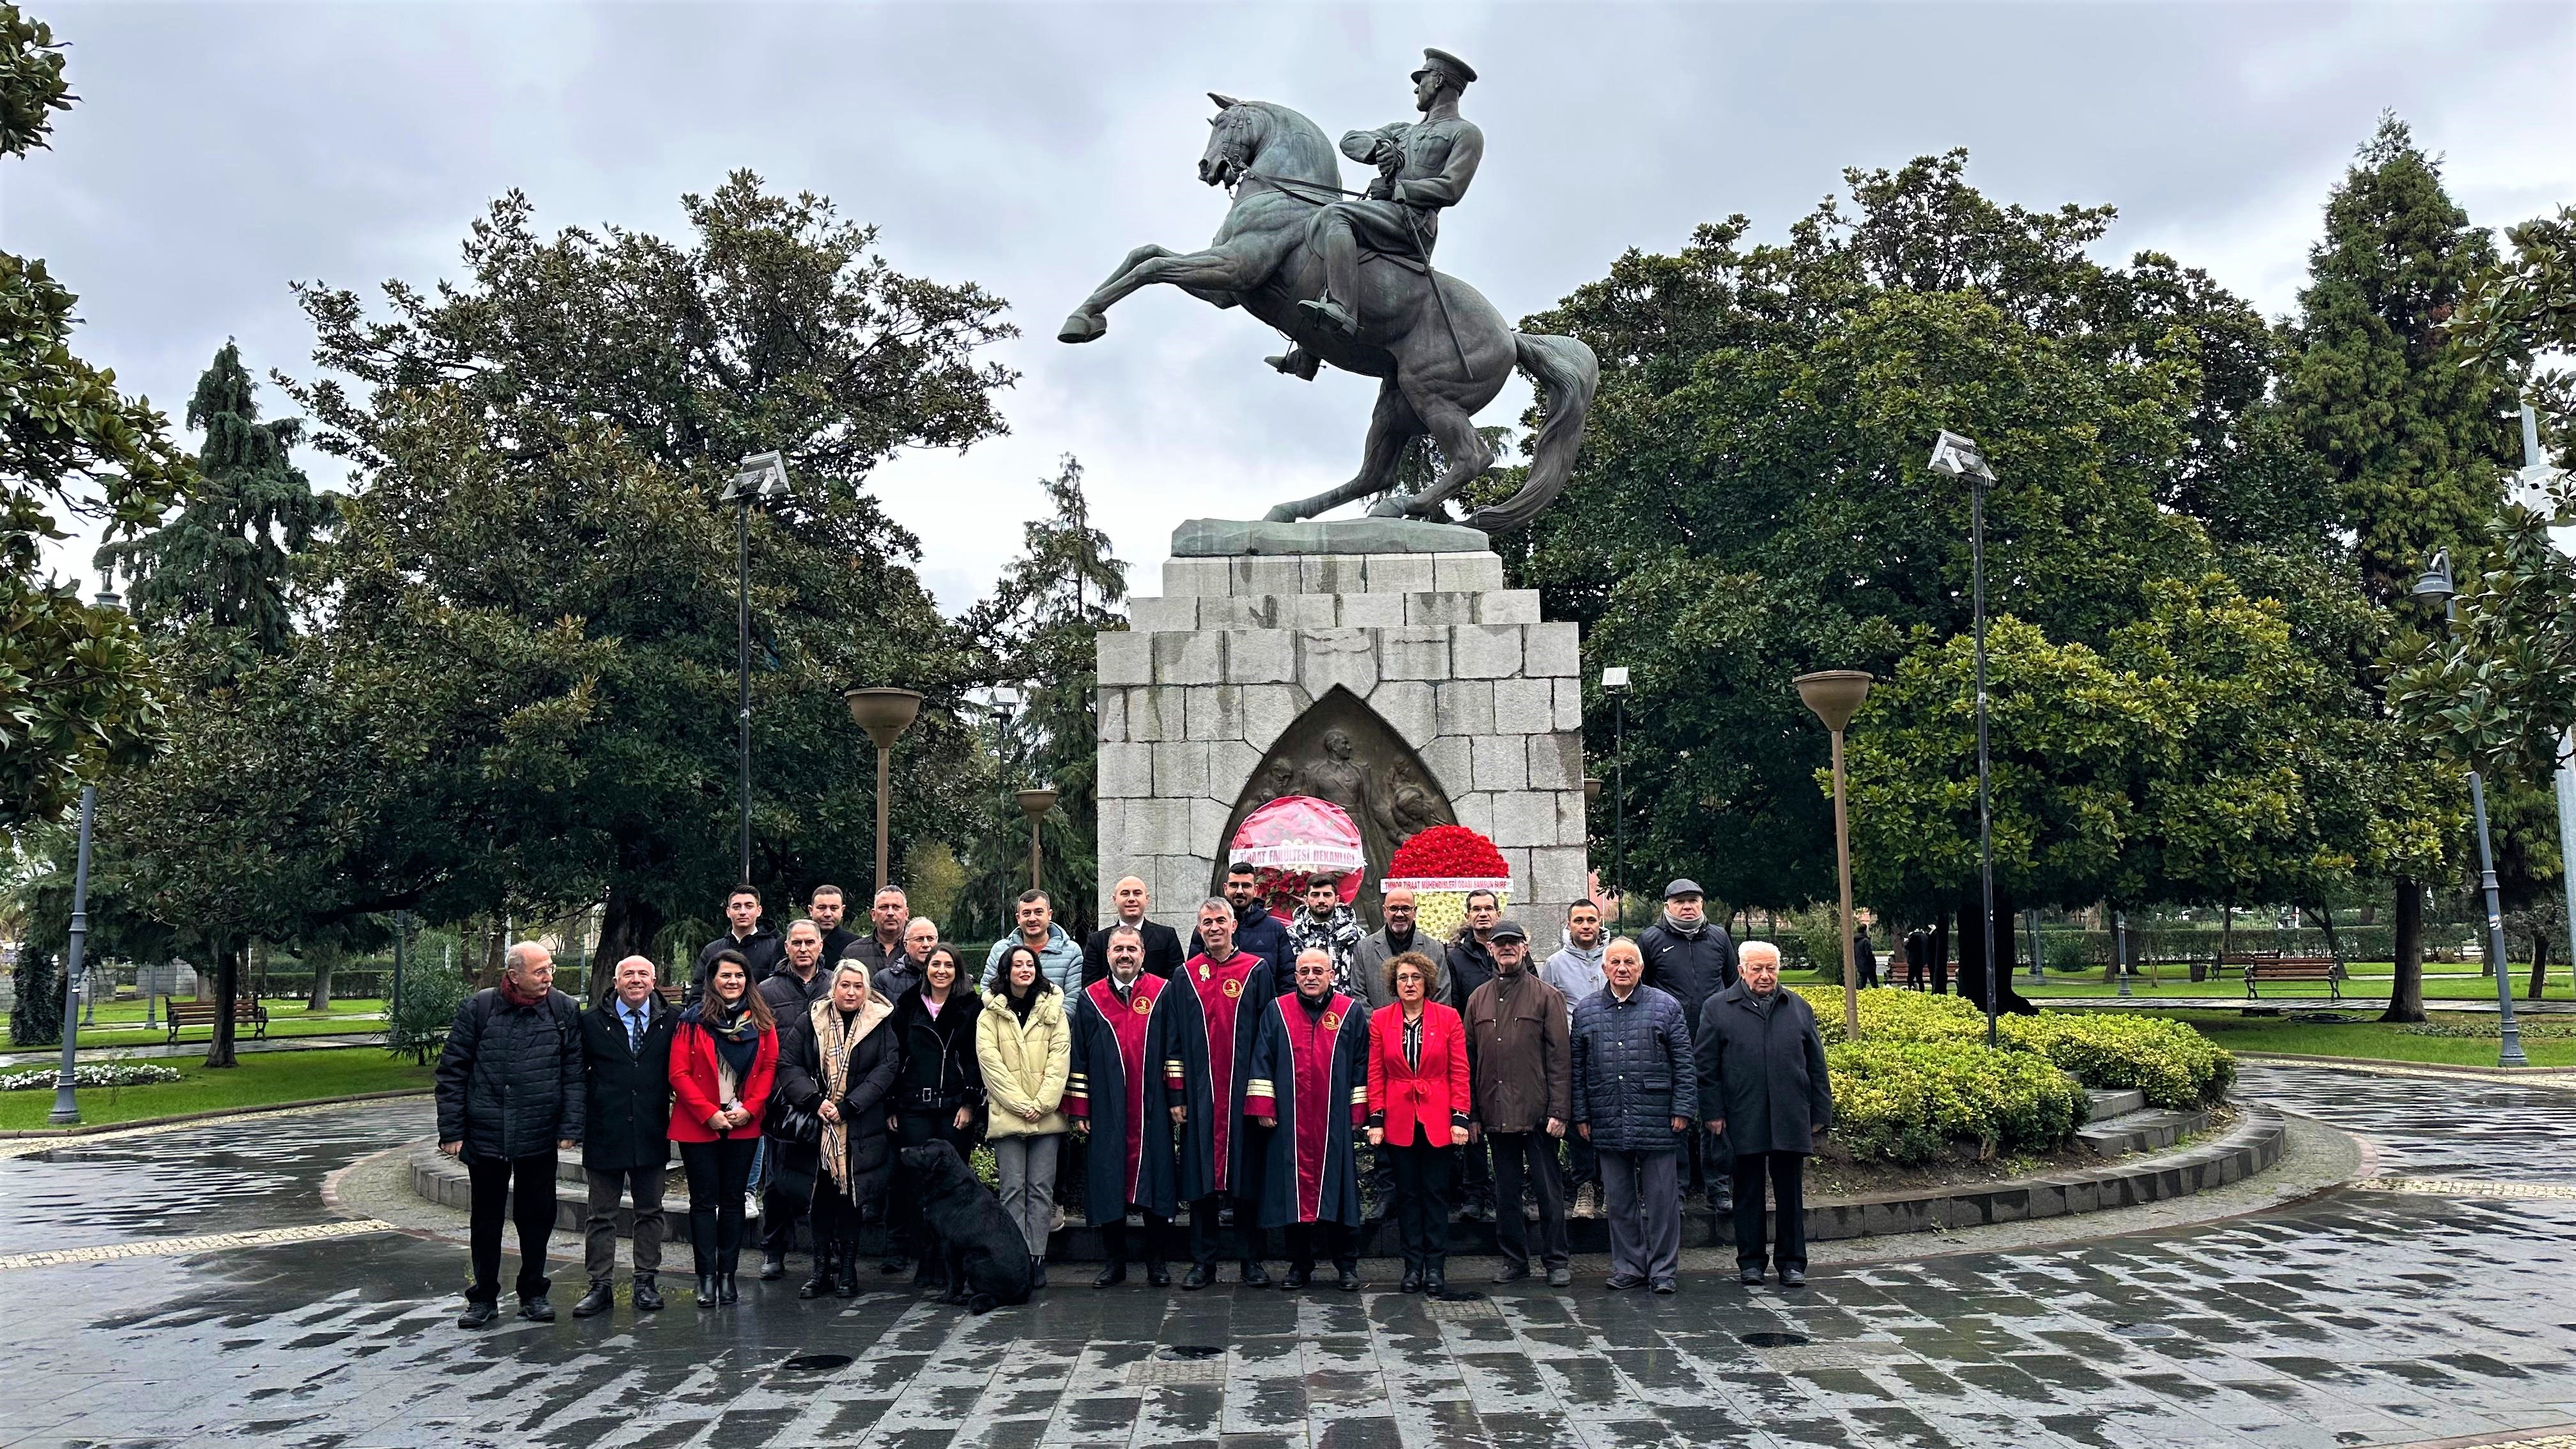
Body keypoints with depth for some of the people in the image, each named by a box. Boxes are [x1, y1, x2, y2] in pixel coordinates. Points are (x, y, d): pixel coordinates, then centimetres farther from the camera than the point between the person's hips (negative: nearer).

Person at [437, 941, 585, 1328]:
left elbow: (574, 1074, 1)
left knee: (537, 1217, 9)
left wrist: (570, 1128, -5)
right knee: (486, 1219, 11)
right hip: (485, 1135, 0)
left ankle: (533, 1294, 23)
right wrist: (452, 1131, -2)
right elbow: (452, 1073, 1)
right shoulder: (478, 1008, -3)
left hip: (540, 1136, 1)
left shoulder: (565, 1010, 0)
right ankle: (484, 1297, 25)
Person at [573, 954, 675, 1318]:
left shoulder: (670, 1022, 2)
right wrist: (581, 1123, -3)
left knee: (650, 1211, 10)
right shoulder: (592, 1022, 1)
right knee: (602, 1215, 7)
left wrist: (677, 1120, -1)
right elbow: (578, 1075, 3)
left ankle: (646, 1281, 19)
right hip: (605, 1134, -1)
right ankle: (601, 1285, 14)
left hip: (651, 1134, 1)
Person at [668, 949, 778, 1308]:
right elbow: (679, 1073, -7)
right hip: (698, 1126, -2)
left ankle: (728, 1274, 15)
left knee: (734, 1200, 8)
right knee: (704, 1201, 3)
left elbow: (770, 1067, 3)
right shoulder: (693, 1019, -4)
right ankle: (706, 1277, 8)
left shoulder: (761, 1021, 4)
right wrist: (709, 1113, -13)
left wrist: (750, 1109, -9)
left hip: (744, 1125, 2)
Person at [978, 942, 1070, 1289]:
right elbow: (991, 1064, -3)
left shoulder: (1053, 1010, 9)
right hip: (1006, 1115, -1)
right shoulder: (990, 1015, 5)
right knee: (1013, 1189, -3)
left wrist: (1041, 1104, -9)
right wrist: (1022, 1105, -10)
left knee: (1041, 1189, 1)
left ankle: (1036, 1260, 5)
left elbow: (1059, 1059, 2)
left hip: (1047, 1115, 1)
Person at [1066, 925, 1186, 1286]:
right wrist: (1078, 1111, 3)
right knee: (1109, 1187, 5)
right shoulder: (1090, 999, 7)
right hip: (1106, 1112, 1)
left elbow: (1175, 1050, 2)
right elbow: (1079, 1059, 7)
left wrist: (1177, 1098, -3)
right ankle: (1115, 1264, 17)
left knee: (1156, 1185, 3)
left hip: (1152, 1111, -1)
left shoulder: (1163, 993, 3)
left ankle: (1156, 1263, 15)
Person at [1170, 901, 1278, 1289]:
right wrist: (1177, 1093, 1)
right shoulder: (1186, 975, 8)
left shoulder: (1256, 971, 4)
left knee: (1246, 1170, 3)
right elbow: (1176, 1037, 8)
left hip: (1244, 1089, -1)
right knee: (1201, 1175, 4)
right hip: (1201, 1093, 2)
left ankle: (1252, 1261, 13)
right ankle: (1203, 1262, 13)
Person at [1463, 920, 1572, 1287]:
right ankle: (1514, 1258, 22)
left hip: (1537, 1112, -3)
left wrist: (1558, 1110, -11)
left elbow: (1559, 1058, -4)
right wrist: (1471, 1113, 5)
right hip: (1495, 1114, 4)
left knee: (1548, 1189, 3)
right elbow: (1468, 1059, 11)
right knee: (1506, 1191, 11)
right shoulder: (1479, 999, 10)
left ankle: (1556, 1261, 15)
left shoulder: (1546, 996, 0)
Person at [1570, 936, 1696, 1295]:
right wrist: (1581, 1115, 7)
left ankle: (1664, 1269, 13)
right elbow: (1578, 1068, 10)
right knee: (1618, 1200, 9)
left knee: (1661, 1197, 2)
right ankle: (1628, 1266, 20)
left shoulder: (1665, 1006, 3)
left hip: (1657, 1121, -2)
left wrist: (1682, 1109, -4)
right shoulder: (1586, 1011, 8)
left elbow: (1683, 1063, 2)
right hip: (1608, 1124, 2)